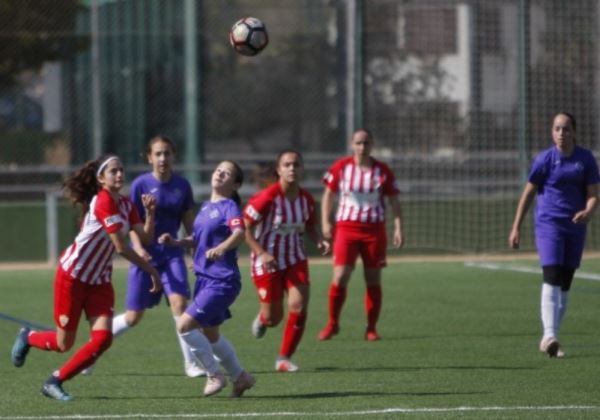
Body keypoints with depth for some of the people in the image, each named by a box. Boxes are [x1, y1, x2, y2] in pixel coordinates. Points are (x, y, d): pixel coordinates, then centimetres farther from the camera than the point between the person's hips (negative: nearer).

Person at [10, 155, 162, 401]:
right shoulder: (103, 202, -22)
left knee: (102, 338, -10)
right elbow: (121, 248, -24)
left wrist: (150, 213, -19)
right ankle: (28, 337, 35)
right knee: (64, 344, 1)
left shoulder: (126, 205, 4)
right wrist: (152, 271, -17)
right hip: (72, 276, -7)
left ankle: (55, 382, 5)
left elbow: (146, 238, -3)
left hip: (100, 281, 7)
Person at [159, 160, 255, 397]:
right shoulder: (206, 207, 13)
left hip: (222, 282, -9)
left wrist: (221, 248, -51)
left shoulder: (229, 207, -12)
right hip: (204, 278, 9)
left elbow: (239, 233, -32)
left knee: (184, 325, -15)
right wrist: (175, 242, 10)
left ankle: (214, 375, 0)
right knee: (210, 334, 20)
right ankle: (240, 377, 36)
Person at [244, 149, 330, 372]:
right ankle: (262, 318, 43)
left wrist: (320, 241, -8)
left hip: (295, 258, 4)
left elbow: (310, 226, 13)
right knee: (273, 318, 1)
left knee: (298, 306, -14)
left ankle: (284, 358, 1)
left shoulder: (306, 199, -4)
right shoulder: (267, 198, -21)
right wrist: (262, 254, -26)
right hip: (267, 261, -4)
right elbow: (245, 228, -17)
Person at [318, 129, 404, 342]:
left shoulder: (382, 171, 1)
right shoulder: (340, 167, 0)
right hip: (346, 228, -1)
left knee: (373, 280, 3)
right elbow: (328, 194, 10)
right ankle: (332, 323, 8)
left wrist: (398, 229, -5)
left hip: (374, 230, 1)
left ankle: (371, 328, 12)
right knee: (340, 278, -9)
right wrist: (325, 222, 1)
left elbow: (394, 202, 5)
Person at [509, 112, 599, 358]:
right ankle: (549, 336, -26)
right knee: (551, 278, -19)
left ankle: (550, 339, 16)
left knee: (565, 285, 7)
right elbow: (528, 193, 2)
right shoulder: (545, 159, -3)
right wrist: (516, 228, 1)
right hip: (549, 225, -4)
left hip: (575, 227, 4)